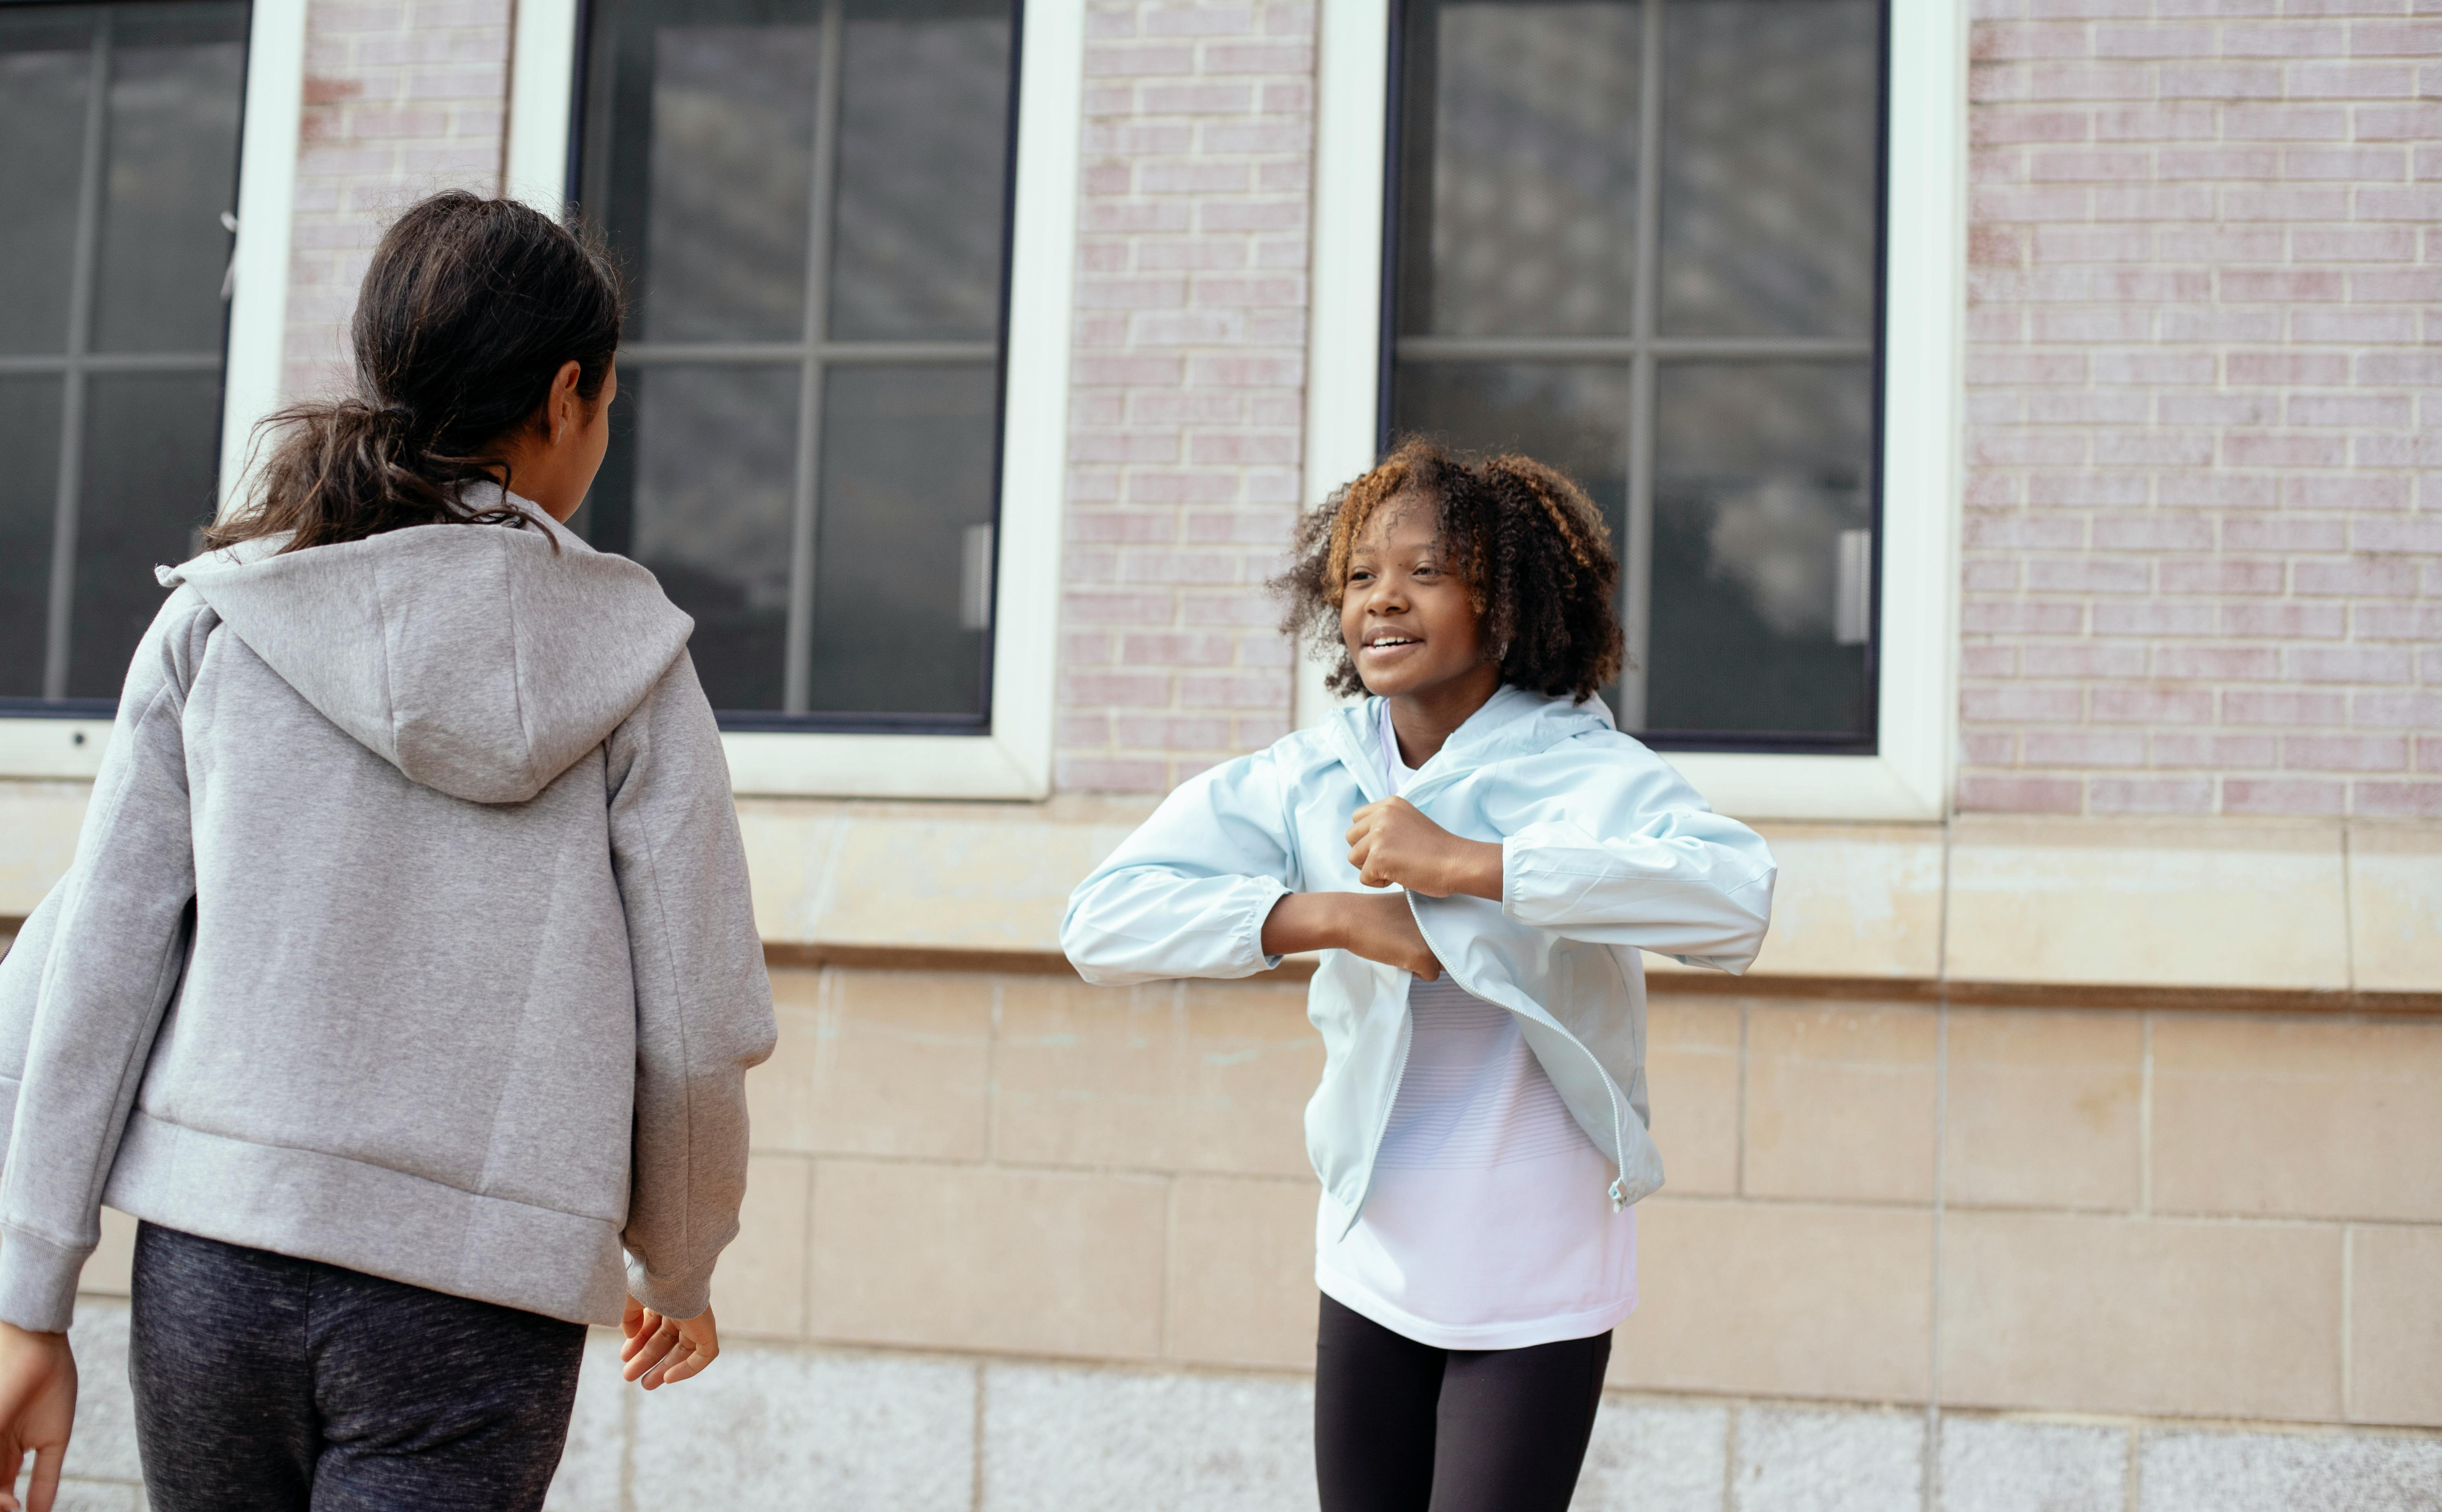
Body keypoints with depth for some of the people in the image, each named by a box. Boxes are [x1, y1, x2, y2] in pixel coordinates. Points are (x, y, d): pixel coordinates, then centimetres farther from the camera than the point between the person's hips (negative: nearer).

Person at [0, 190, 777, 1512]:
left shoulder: (219, 621, 3)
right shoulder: (628, 663, 0)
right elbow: (697, 1037, 1)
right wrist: (677, 1272, 18)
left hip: (218, 1260, 2)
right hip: (481, 1302, -2)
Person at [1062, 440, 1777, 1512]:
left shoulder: (1587, 773, -15)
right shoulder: (1305, 780, -3)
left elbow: (1736, 901, -35)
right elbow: (1101, 919, -12)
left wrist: (1466, 865, -35)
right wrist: (1326, 915, -24)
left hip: (1536, 1281, -4)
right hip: (1372, 1262, 4)